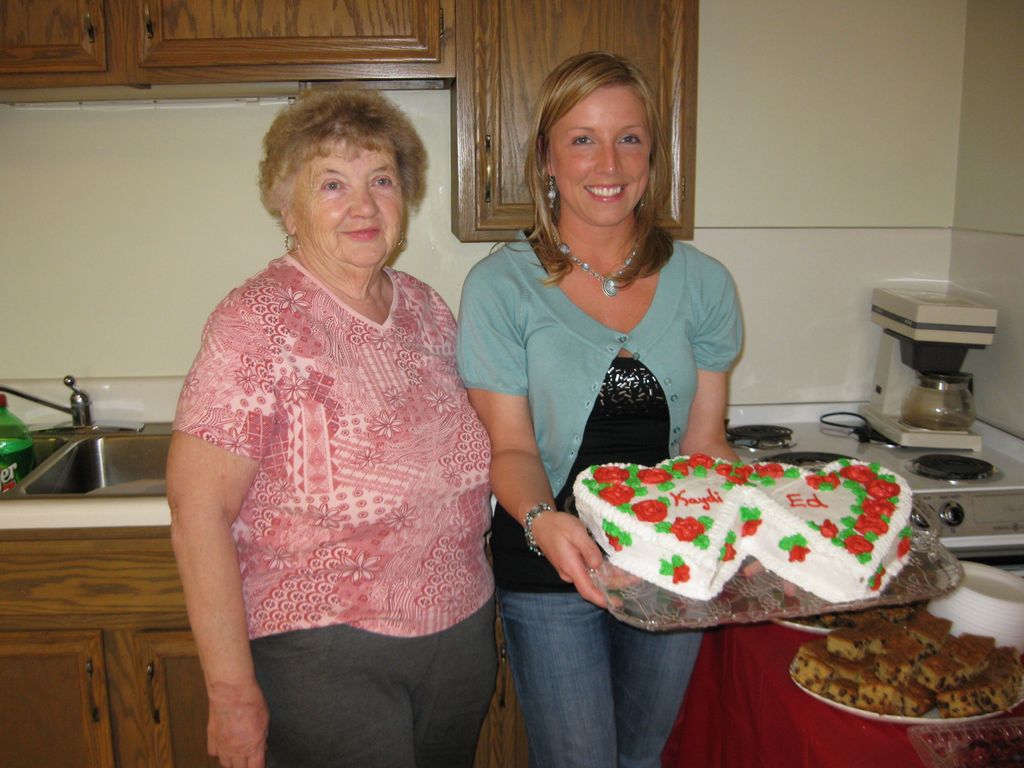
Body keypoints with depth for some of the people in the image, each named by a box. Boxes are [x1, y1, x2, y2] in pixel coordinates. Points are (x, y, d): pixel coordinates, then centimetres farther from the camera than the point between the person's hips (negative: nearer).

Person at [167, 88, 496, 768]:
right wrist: (233, 692, -16)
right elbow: (199, 510, -17)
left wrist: (475, 598, 8)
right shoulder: (259, 323, -16)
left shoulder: (425, 308, 3)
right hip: (325, 655, -6)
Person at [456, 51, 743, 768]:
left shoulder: (701, 283, -3)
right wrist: (542, 521, -32)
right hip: (550, 572, -3)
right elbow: (511, 448, -11)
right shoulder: (502, 286, -11)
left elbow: (703, 440, 0)